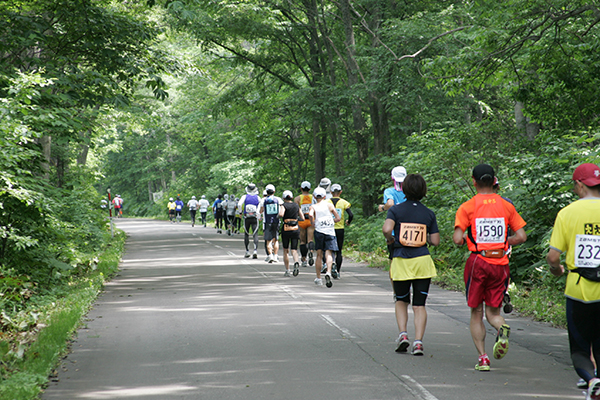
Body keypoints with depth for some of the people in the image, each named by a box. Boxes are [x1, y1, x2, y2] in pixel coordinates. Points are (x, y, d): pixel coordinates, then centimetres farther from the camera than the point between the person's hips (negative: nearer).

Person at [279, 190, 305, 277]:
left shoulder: (284, 205, -4)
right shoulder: (296, 206, 9)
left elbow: (281, 214, -24)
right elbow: (302, 218, 12)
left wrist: (279, 213, -2)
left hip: (286, 229, -2)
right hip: (295, 229, 2)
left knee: (286, 251, 11)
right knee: (294, 250, 1)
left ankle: (287, 271, 10)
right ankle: (296, 262, -30)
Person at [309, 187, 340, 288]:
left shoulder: (313, 207, 7)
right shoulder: (329, 205, 9)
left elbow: (310, 214, -15)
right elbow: (338, 218, 7)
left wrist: (312, 223, 1)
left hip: (319, 231, 0)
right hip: (330, 231, 0)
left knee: (319, 255, 10)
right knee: (329, 254, -7)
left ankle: (318, 278, 14)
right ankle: (328, 272, -32)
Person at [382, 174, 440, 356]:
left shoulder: (396, 209, -2)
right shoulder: (429, 213, 4)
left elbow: (387, 229, -19)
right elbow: (435, 241, 3)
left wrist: (390, 240, 1)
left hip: (401, 261, -1)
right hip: (422, 261, 1)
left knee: (401, 301, 19)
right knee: (419, 305, 4)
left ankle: (403, 334, 1)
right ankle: (418, 342, -7)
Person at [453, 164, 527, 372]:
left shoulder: (467, 207, -4)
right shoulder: (506, 206, 4)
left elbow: (457, 239, -12)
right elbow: (521, 236, 1)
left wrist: (462, 239, 11)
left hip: (478, 261, -2)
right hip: (500, 263, 2)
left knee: (476, 313, 9)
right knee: (493, 312, 11)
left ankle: (483, 358, 0)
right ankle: (502, 328, -24)